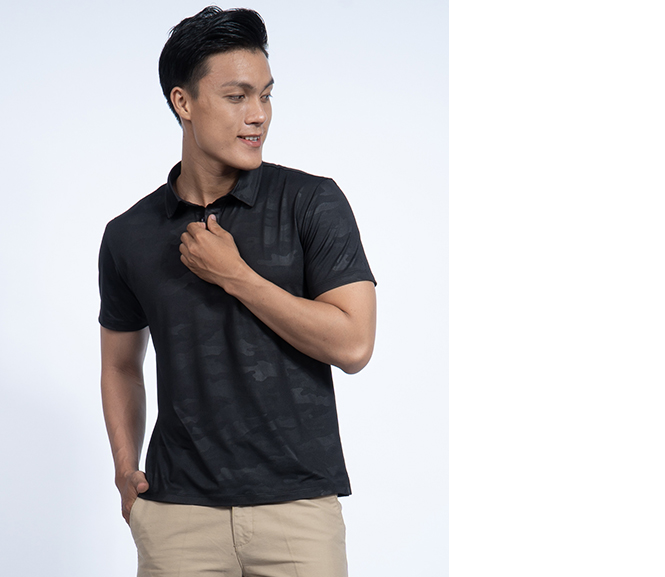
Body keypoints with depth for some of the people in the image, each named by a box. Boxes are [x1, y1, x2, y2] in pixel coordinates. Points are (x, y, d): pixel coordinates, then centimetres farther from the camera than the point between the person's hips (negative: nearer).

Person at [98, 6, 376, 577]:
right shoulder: (129, 235, 4)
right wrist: (126, 468, 4)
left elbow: (352, 344, -11)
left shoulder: (314, 202, -4)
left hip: (299, 503, -2)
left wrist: (234, 275, -11)